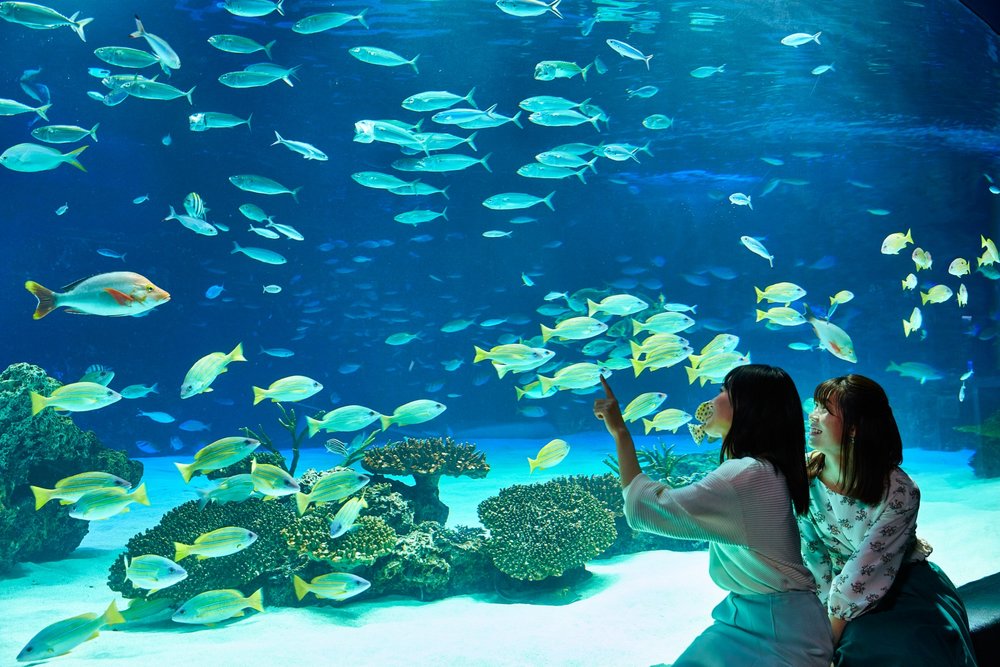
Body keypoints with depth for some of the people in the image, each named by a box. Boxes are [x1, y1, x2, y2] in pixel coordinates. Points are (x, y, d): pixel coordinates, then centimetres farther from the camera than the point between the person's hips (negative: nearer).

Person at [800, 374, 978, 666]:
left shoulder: (899, 493, -23)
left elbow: (865, 573, -21)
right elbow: (810, 553, -7)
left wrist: (831, 635, -19)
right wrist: (829, 612, -13)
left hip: (905, 594, -2)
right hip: (835, 589, 3)